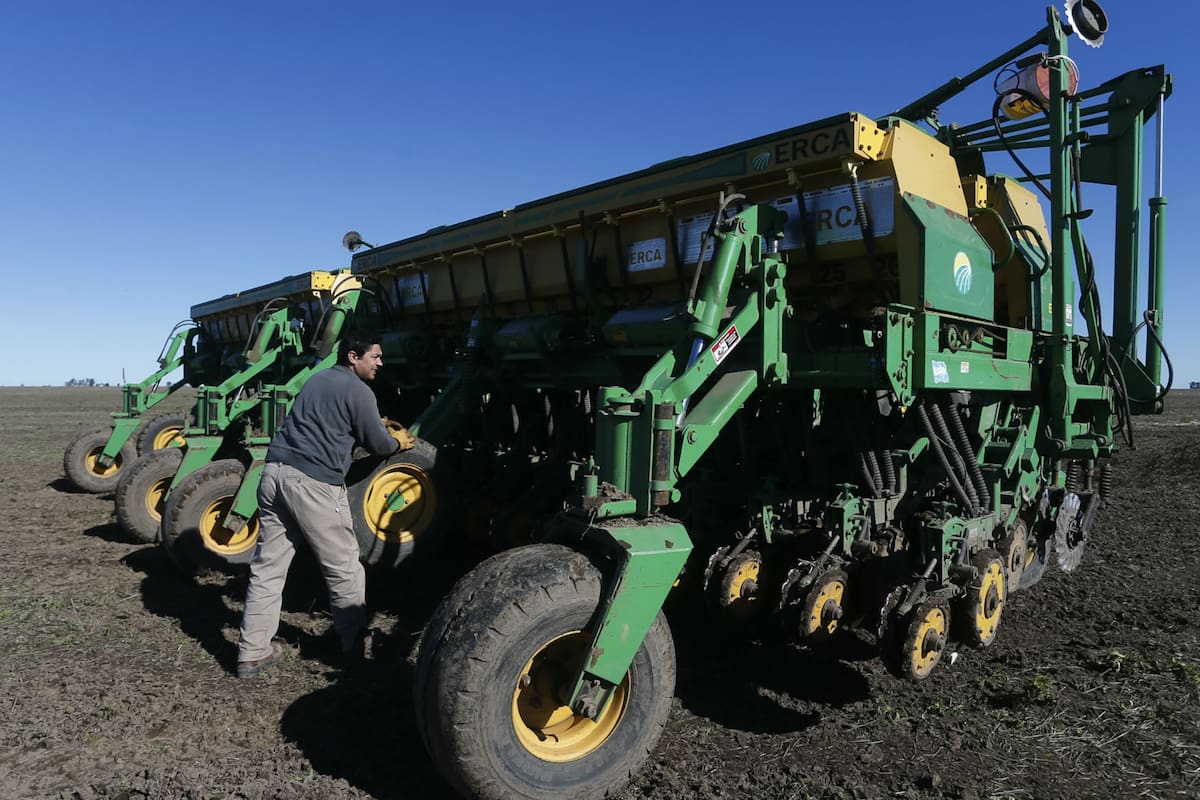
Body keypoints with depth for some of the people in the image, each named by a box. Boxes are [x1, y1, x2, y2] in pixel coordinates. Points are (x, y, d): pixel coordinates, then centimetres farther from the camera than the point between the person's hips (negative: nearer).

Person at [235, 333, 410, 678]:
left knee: (267, 567, 12)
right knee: (343, 568, 7)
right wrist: (399, 441, 22)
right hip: (312, 482, -8)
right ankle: (354, 643, 21)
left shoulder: (317, 378, 22)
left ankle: (253, 652, 16)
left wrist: (382, 429, 39)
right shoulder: (357, 390, -4)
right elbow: (379, 444, 0)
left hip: (275, 471, 8)